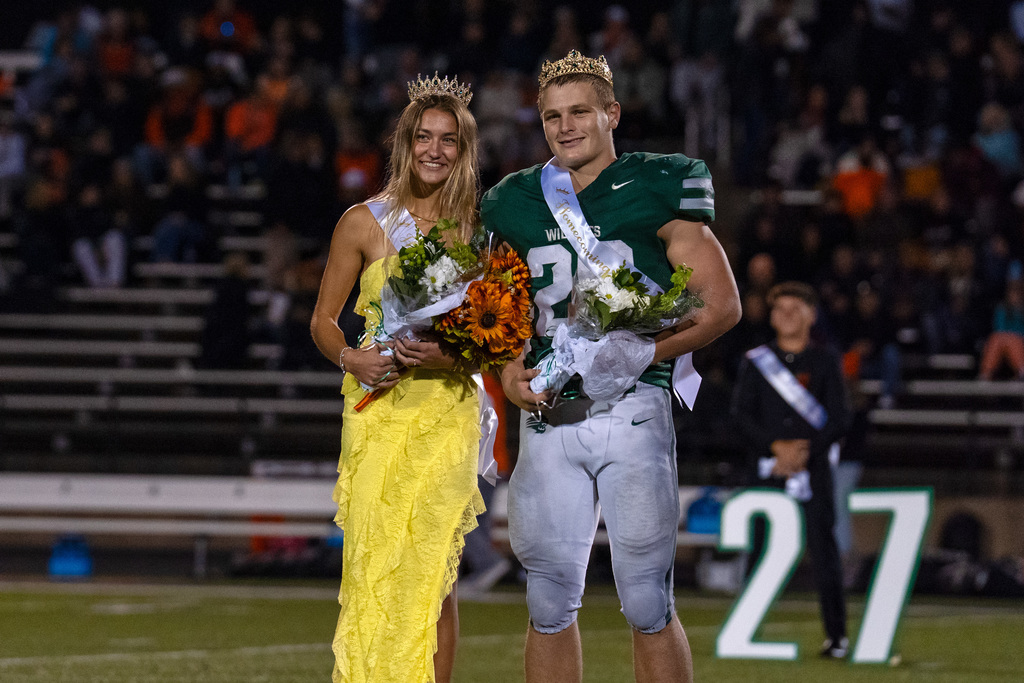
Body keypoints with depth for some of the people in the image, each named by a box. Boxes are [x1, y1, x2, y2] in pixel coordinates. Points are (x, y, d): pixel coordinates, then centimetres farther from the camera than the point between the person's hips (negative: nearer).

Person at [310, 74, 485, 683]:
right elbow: (324, 319, 9)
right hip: (378, 411, 0)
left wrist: (452, 357, -11)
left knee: (434, 574, -5)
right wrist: (350, 357, -11)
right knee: (376, 570, -7)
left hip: (447, 413, 0)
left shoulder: (479, 230, 6)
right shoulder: (366, 223, 4)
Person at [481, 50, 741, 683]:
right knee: (550, 601, 4)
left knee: (647, 602, -6)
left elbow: (721, 304, -2)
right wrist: (508, 369, 3)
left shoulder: (658, 190, 1)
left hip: (631, 409, -4)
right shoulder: (515, 204, 15)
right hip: (547, 412, 4)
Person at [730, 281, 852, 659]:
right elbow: (741, 413, 3)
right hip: (768, 466, 1)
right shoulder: (755, 361, 11)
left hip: (814, 468, -1)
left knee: (823, 549, -5)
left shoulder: (825, 361, 8)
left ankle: (837, 635, -2)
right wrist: (777, 446, -11)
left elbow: (840, 418, 2)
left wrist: (804, 453, -10)